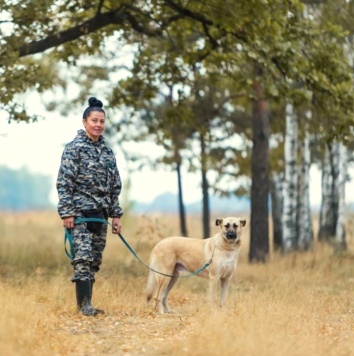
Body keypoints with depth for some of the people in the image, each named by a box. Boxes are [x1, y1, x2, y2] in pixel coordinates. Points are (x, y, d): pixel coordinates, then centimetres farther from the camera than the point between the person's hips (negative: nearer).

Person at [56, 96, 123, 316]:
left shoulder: (107, 151, 13)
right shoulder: (74, 148, -5)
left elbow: (115, 186, 16)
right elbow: (64, 182, -9)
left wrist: (116, 214, 12)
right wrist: (66, 212, -15)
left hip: (100, 213, 6)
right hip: (80, 212, -6)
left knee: (95, 261, 6)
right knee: (83, 258, -13)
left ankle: (86, 303, 10)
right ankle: (84, 304, -13)